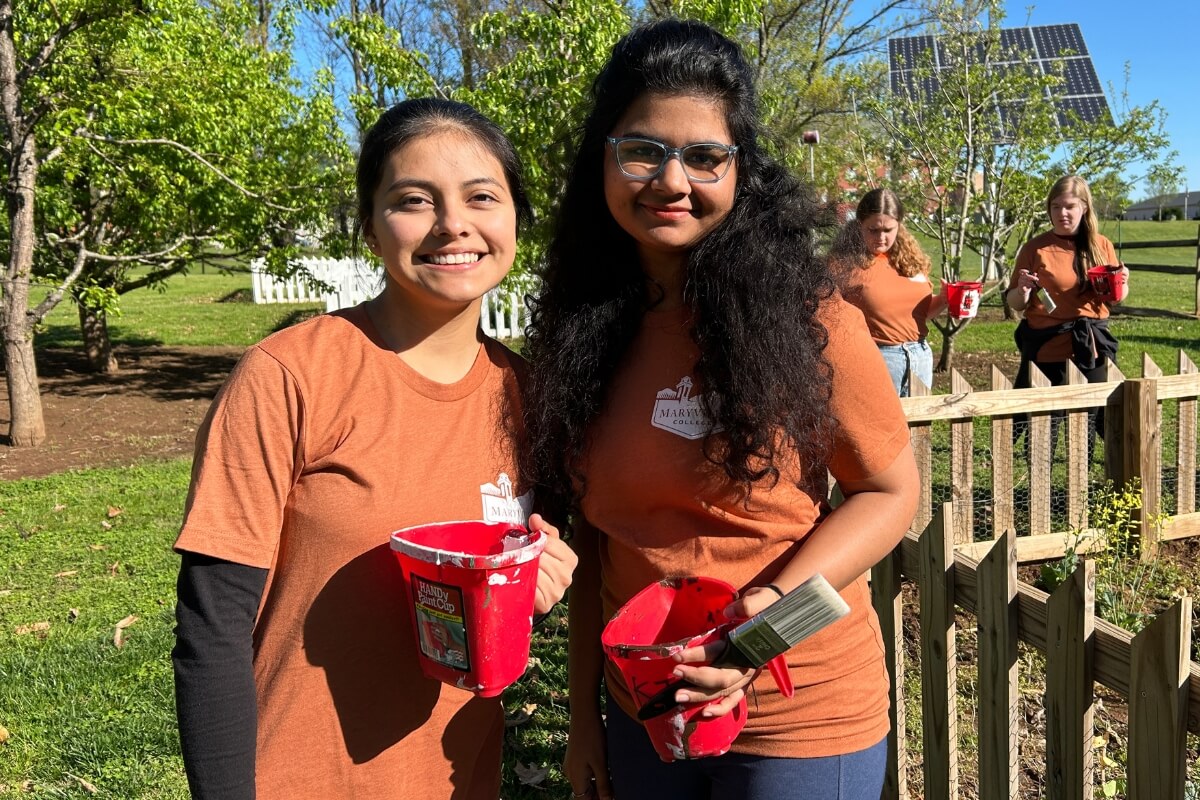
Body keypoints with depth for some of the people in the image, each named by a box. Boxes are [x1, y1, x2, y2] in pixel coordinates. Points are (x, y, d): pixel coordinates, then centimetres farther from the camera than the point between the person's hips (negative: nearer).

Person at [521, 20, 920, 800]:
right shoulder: (582, 323, -3)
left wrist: (773, 606, -23)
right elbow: (592, 529, 2)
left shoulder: (803, 314, -15)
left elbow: (891, 490, -7)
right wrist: (583, 714, 4)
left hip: (798, 718, -4)